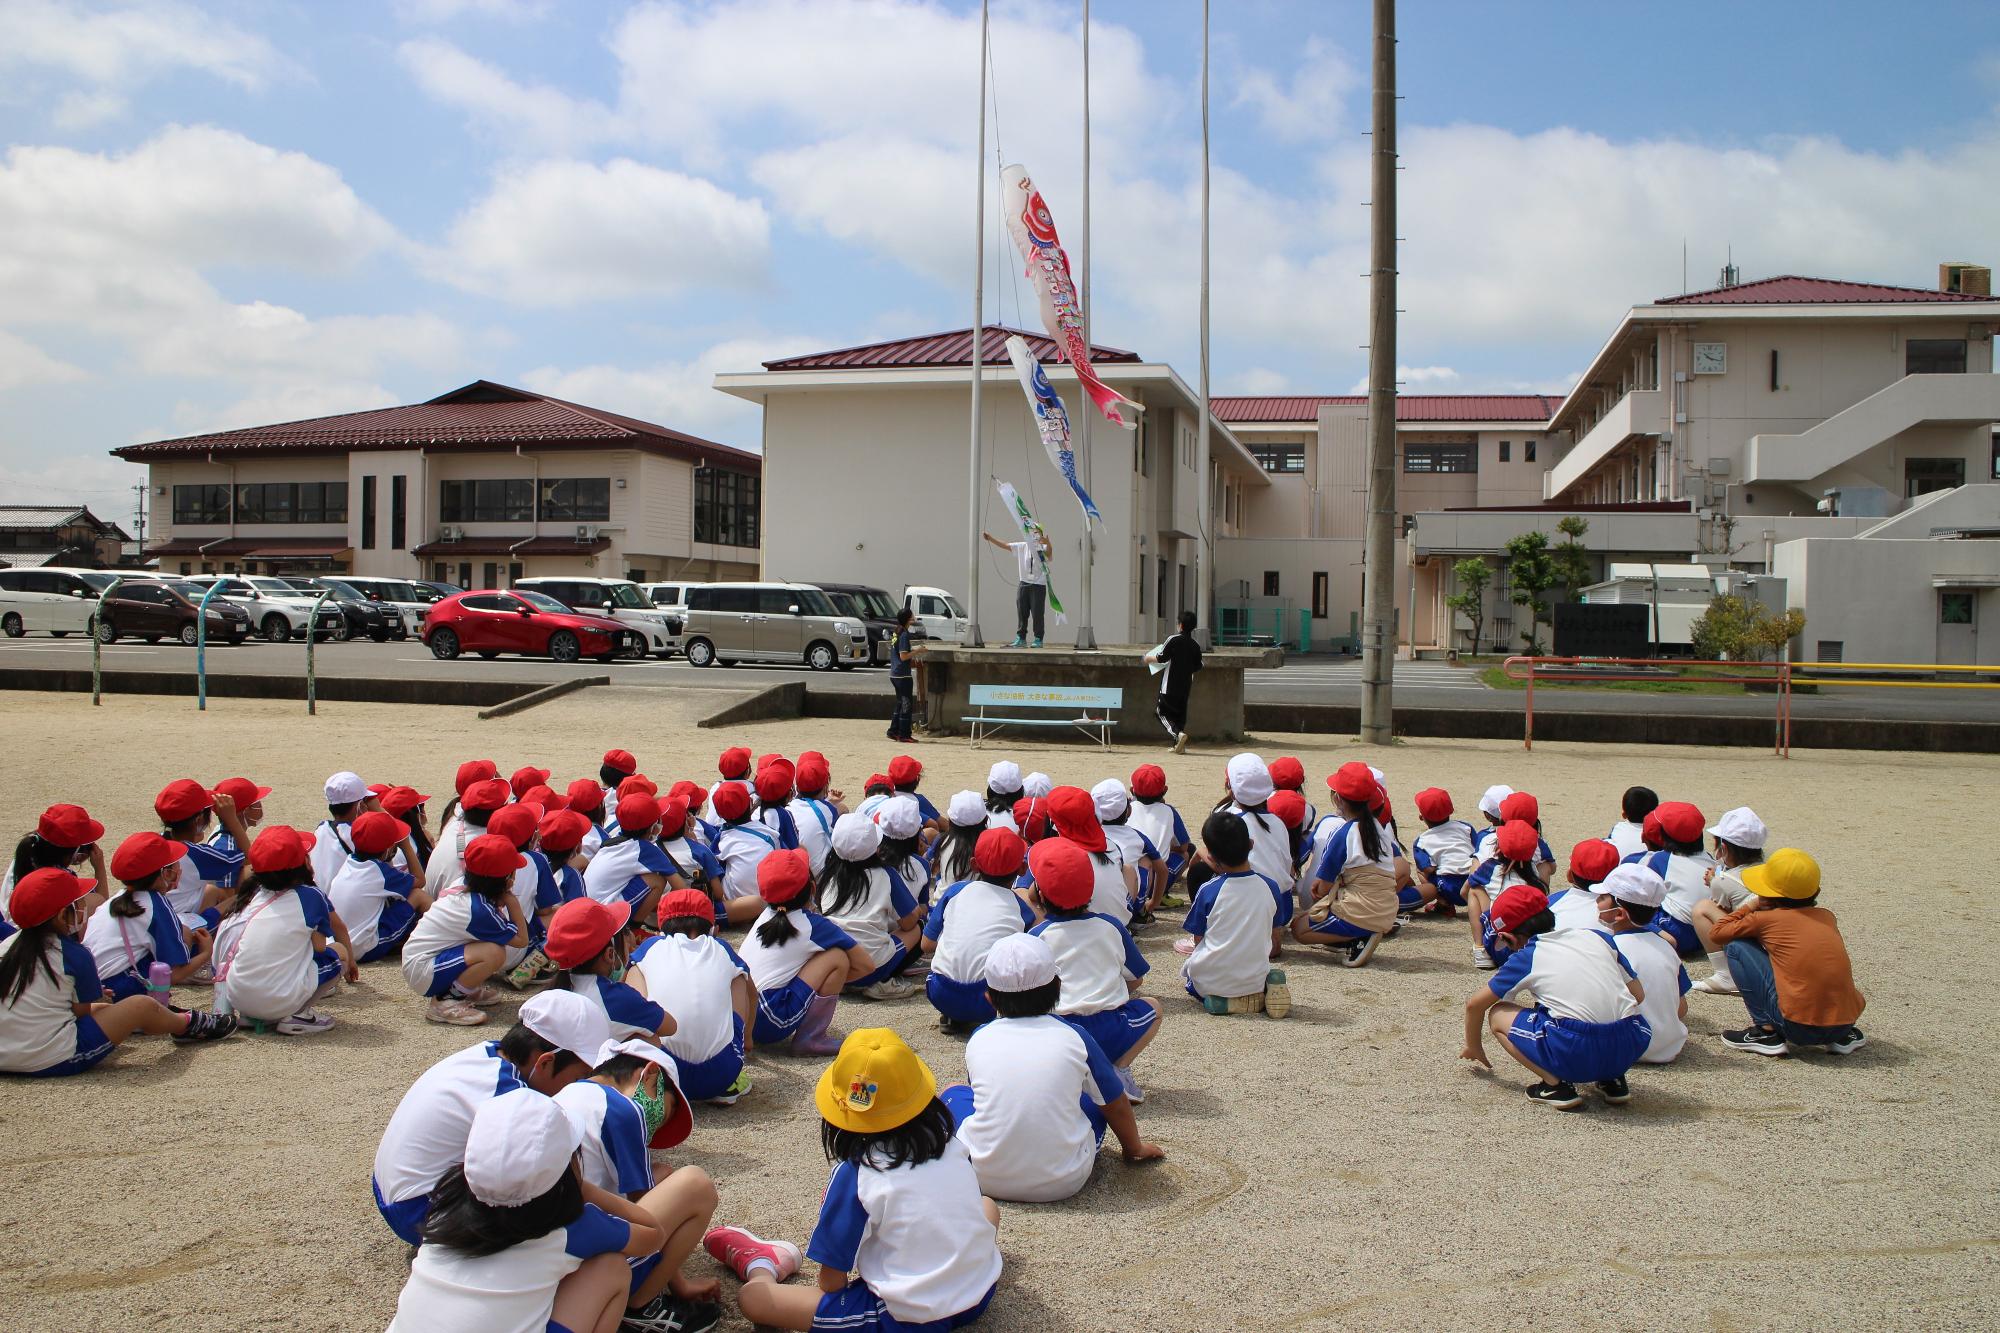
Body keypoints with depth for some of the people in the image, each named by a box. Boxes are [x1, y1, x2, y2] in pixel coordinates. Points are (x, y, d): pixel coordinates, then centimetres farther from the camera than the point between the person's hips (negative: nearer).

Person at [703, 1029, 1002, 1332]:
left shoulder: (854, 1174, -16)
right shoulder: (945, 1138, -3)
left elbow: (831, 1281, -12)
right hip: (981, 1295, 5)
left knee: (751, 1297, 2)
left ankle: (761, 1266, 33)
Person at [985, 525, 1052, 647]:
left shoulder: (1043, 548, -5)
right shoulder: (1022, 546, 10)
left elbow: (1049, 552, -28)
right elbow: (1004, 545, 13)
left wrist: (1047, 543, -50)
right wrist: (990, 538, 7)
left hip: (1038, 585, -5)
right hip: (1024, 584, 5)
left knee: (1037, 614, -3)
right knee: (1021, 613, 7)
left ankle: (1038, 640, 4)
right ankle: (1021, 639, 14)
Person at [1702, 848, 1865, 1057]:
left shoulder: (1765, 919, -1)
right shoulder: (1827, 916, 13)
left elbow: (1716, 933, 11)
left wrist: (1752, 905, 23)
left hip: (1799, 1026, -6)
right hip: (1845, 1021, 6)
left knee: (1737, 946, 5)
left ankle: (1767, 1033, 3)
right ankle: (1843, 1036, 18)